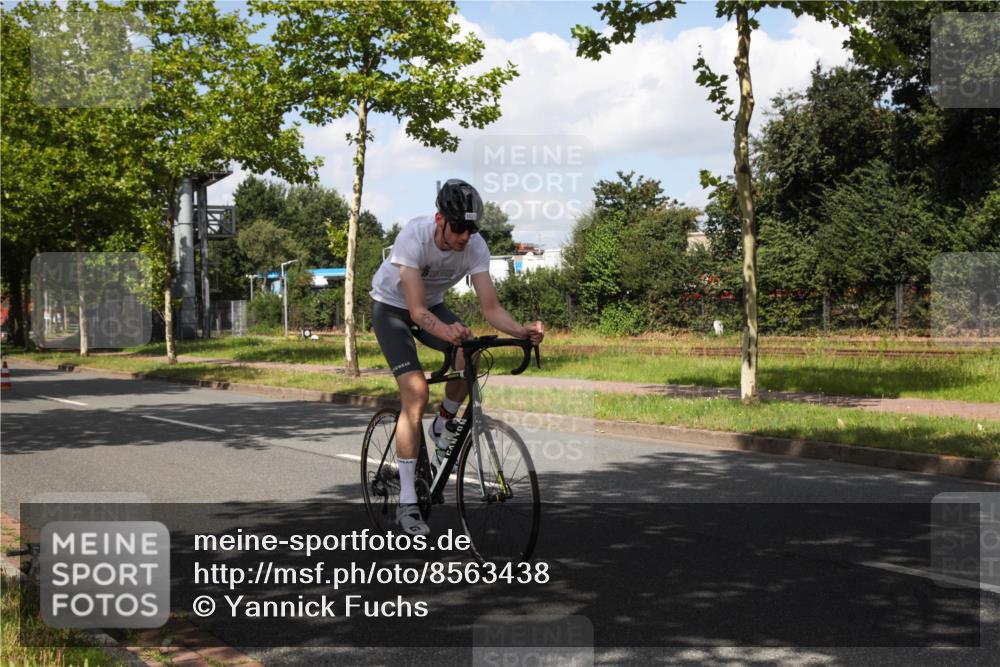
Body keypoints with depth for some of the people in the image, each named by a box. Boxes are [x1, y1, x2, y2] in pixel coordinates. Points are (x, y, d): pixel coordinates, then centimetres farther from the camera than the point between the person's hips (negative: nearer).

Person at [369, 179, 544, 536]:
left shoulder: (476, 246, -22)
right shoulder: (413, 236, -34)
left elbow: (490, 307, -23)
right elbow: (417, 310, -38)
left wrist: (522, 330, -42)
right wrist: (445, 331, -59)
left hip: (432, 304, 4)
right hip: (392, 306, -4)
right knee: (416, 392, -21)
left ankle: (442, 427, 5)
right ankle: (407, 503, -16)